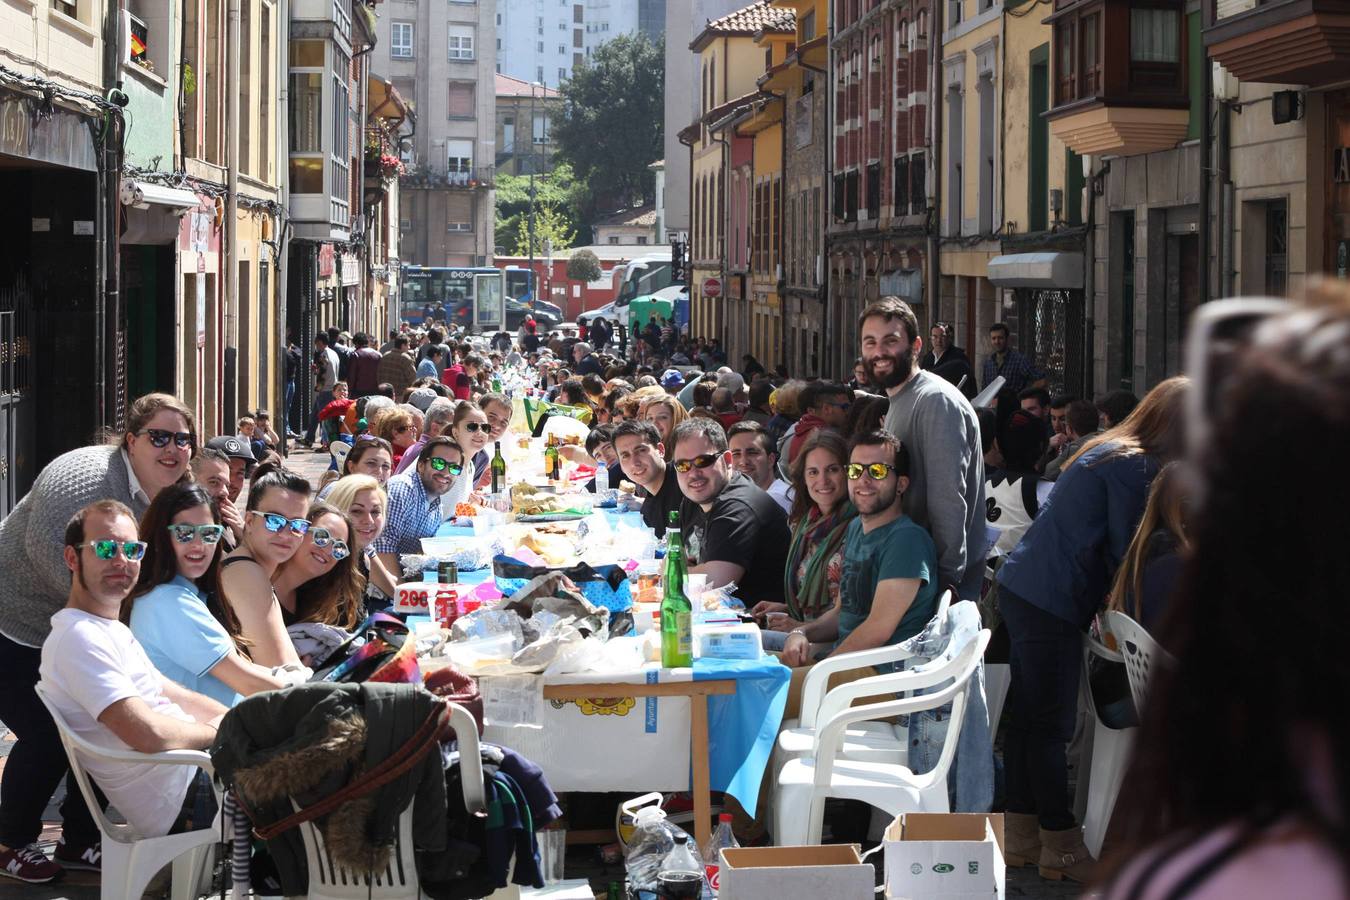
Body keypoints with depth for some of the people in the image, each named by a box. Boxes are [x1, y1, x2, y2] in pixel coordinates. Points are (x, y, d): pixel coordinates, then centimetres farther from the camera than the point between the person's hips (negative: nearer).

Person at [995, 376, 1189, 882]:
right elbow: (1128, 555, -13)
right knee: (1051, 726, -1)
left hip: (1020, 589, 10)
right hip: (1051, 603, -10)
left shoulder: (1108, 452, 15)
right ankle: (1060, 846, 8)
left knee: (1026, 716, 14)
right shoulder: (1136, 468, -15)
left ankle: (1022, 837, 22)